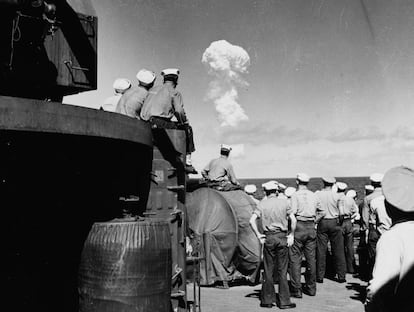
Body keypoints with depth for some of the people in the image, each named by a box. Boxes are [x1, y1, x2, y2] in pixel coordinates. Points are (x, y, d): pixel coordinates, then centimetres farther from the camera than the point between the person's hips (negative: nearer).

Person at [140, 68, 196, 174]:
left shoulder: (153, 89, 24)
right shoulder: (175, 92, 4)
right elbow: (179, 111, -11)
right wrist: (185, 123, 4)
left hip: (145, 125, 7)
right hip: (160, 123, -7)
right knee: (187, 130, 12)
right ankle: (187, 162, 5)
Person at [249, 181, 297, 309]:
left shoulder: (262, 204, 1)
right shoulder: (284, 202, 1)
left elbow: (252, 220, -9)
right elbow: (293, 220, -6)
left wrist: (258, 235, -2)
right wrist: (291, 235, 2)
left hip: (268, 238, 0)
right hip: (282, 237, 0)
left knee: (268, 270, 8)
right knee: (282, 270, 6)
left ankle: (267, 300, 14)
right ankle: (284, 301, 9)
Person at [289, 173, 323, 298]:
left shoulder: (295, 195, -8)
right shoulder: (314, 195, 10)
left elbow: (292, 213, -18)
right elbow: (321, 212, 14)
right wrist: (313, 221, 15)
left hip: (299, 226, -5)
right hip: (311, 227, 5)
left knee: (295, 258, 0)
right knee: (311, 258, 13)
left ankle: (296, 289, 0)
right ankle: (311, 287, 21)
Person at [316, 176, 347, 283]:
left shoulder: (317, 194, -5)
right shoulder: (336, 196, -5)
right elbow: (341, 213, -3)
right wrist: (340, 223, 11)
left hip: (322, 223, 0)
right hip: (334, 222, 0)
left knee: (321, 250, 5)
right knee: (338, 250, 7)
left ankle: (320, 276, 9)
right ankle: (341, 276, 12)